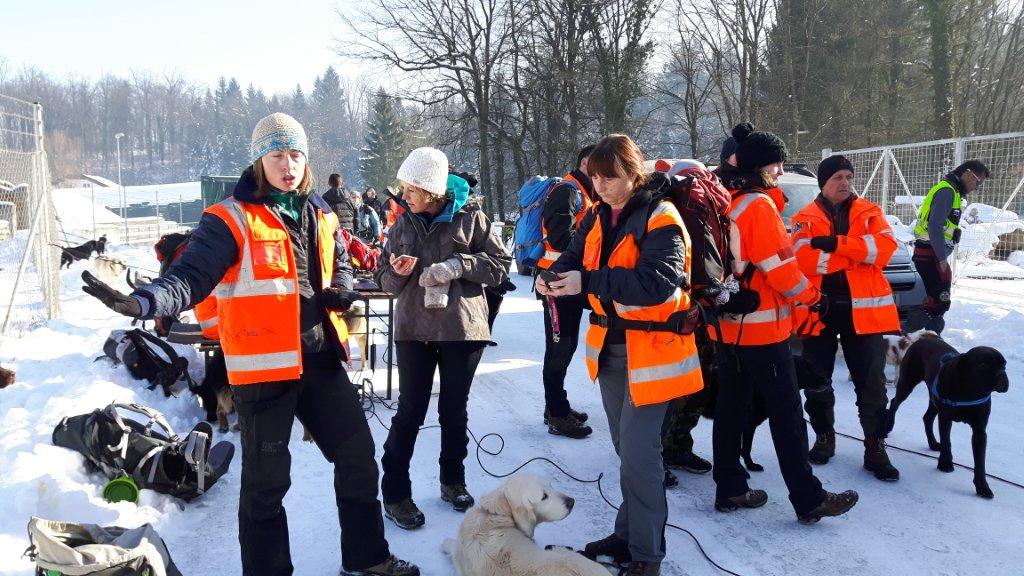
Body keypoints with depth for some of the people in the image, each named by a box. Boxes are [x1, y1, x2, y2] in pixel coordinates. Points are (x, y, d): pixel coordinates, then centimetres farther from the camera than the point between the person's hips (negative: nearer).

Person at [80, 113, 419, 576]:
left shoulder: (319, 215, 10)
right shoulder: (231, 220, -10)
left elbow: (340, 264, 24)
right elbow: (191, 277, -19)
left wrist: (342, 290, 2)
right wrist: (142, 302, -38)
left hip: (320, 360, 7)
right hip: (263, 366, -7)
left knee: (358, 454, 14)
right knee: (267, 478, 3)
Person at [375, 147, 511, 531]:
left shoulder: (470, 217, -4)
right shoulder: (403, 224, 5)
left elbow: (501, 265, -4)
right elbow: (386, 279, 9)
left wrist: (458, 266, -17)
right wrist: (398, 273, -14)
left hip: (462, 327, -1)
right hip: (414, 329, 1)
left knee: (454, 409, 11)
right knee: (410, 411, 1)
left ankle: (453, 481, 30)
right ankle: (395, 492, 11)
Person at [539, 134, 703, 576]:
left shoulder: (660, 218, -17)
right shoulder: (599, 216, 7)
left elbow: (659, 282, -29)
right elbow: (574, 257, 8)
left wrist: (589, 282, -34)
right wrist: (554, 277, -15)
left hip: (650, 348, -8)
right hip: (610, 343, 8)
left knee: (638, 454, -8)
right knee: (627, 449, 19)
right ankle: (628, 535, 33)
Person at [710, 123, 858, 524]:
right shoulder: (759, 205, -14)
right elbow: (779, 265, -17)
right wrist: (812, 298, -5)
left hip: (726, 324, 8)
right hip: (760, 325, -8)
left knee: (731, 406, 13)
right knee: (785, 410, -1)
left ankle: (730, 490, 20)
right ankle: (808, 499, 6)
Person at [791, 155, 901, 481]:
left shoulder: (870, 212, 7)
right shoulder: (805, 218, 3)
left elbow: (885, 247, -11)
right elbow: (804, 260, -13)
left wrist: (836, 243, -20)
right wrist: (858, 251, -14)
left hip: (863, 309, 0)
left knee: (871, 383, 2)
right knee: (817, 381, 10)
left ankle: (875, 448, 11)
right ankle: (824, 438, 28)